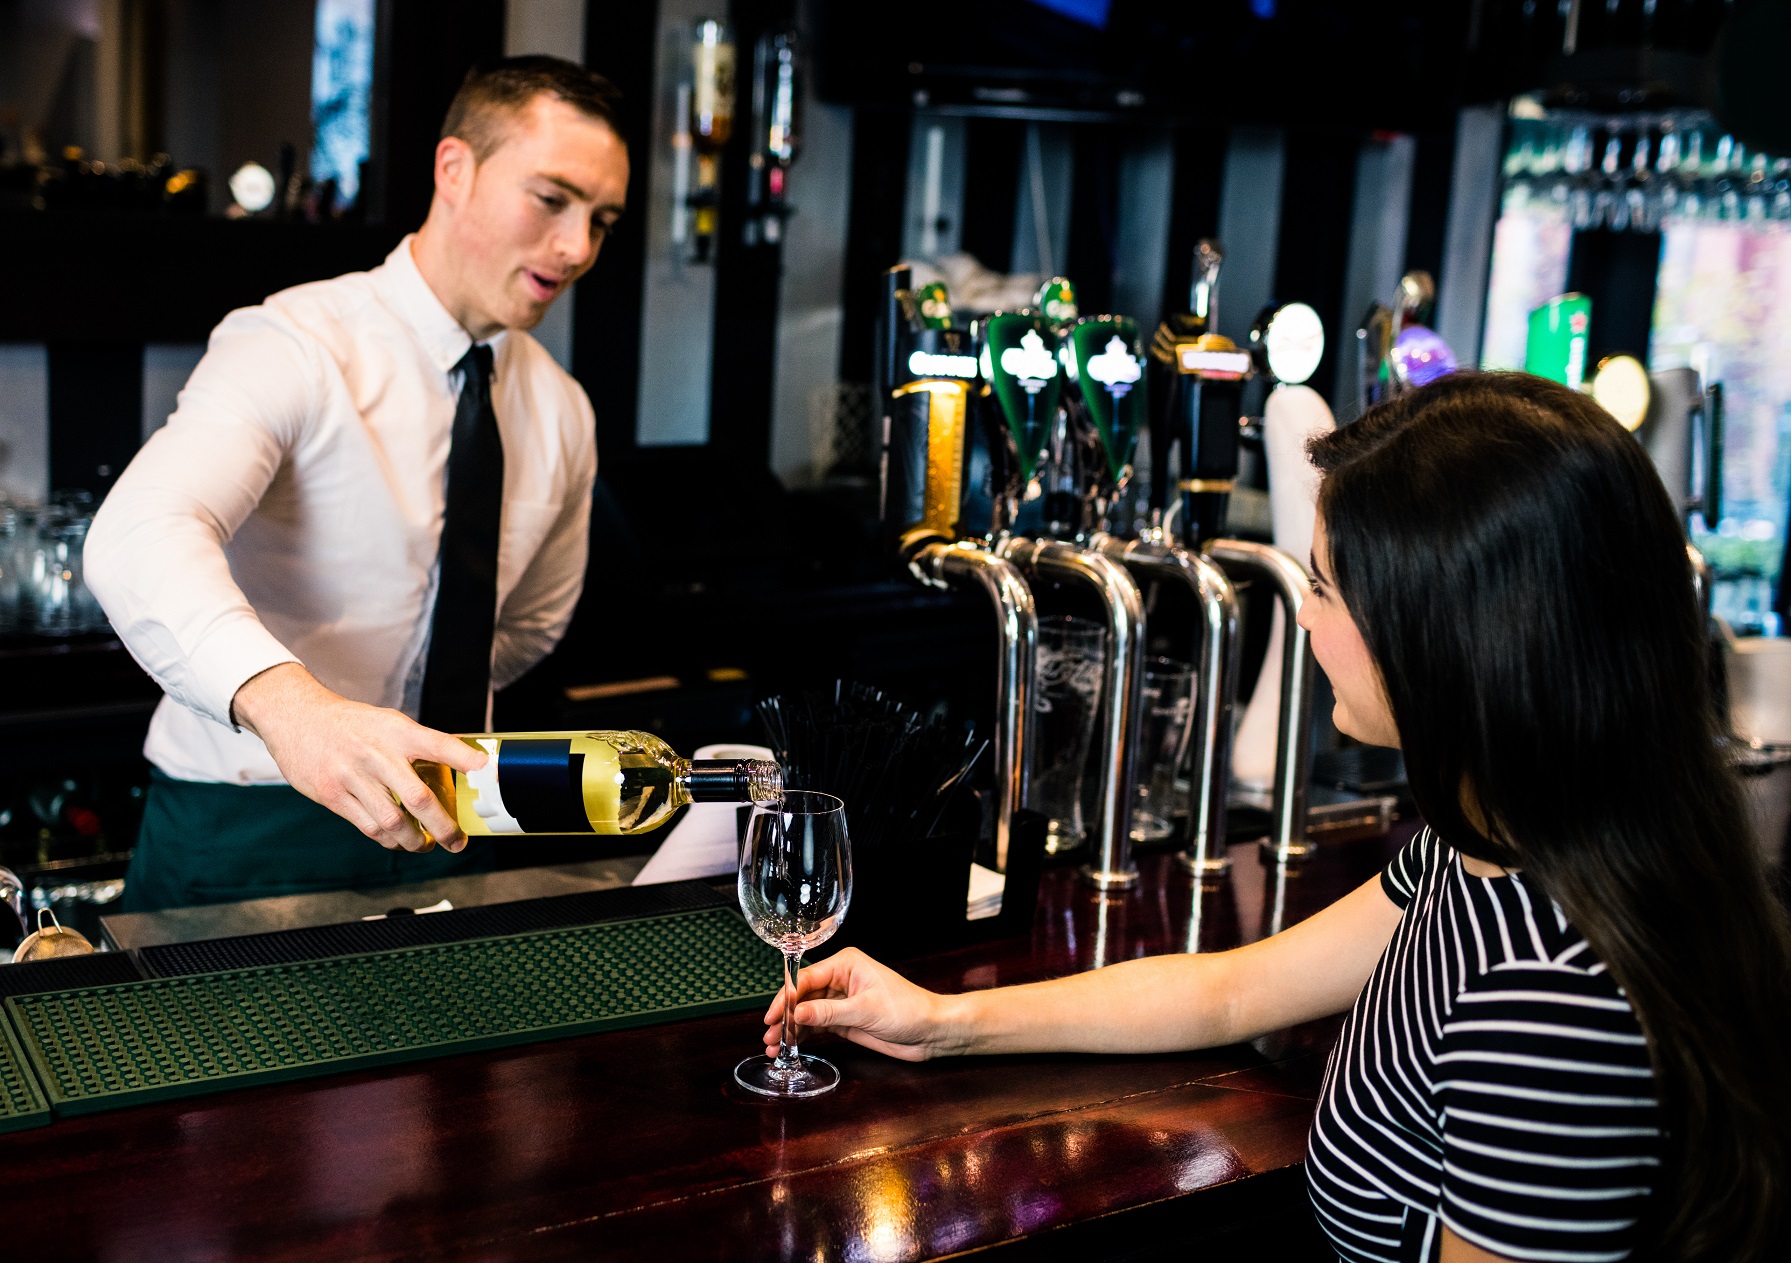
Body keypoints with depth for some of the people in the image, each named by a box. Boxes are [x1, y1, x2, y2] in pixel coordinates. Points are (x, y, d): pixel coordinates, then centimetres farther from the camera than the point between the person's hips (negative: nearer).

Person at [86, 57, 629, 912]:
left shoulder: (562, 414, 4)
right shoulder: (293, 348, -16)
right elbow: (137, 539, -34)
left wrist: (406, 741, 8)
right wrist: (291, 704, -51)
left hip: (433, 831, 5)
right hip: (242, 840, -5)